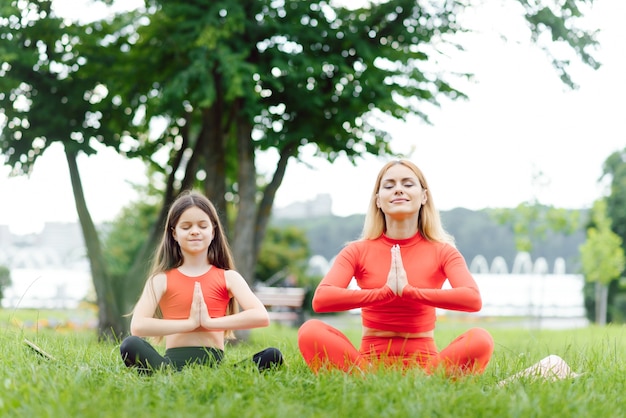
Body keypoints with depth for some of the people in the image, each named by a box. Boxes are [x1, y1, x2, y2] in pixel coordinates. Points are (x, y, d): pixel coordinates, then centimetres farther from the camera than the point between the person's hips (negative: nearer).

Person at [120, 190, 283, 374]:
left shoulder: (228, 277, 13)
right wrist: (190, 323, -9)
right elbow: (137, 326, -7)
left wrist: (210, 322, -8)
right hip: (173, 362, -1)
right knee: (130, 346, -32)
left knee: (273, 356, -26)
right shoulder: (162, 279, 11)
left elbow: (261, 316, -4)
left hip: (214, 363, 1)